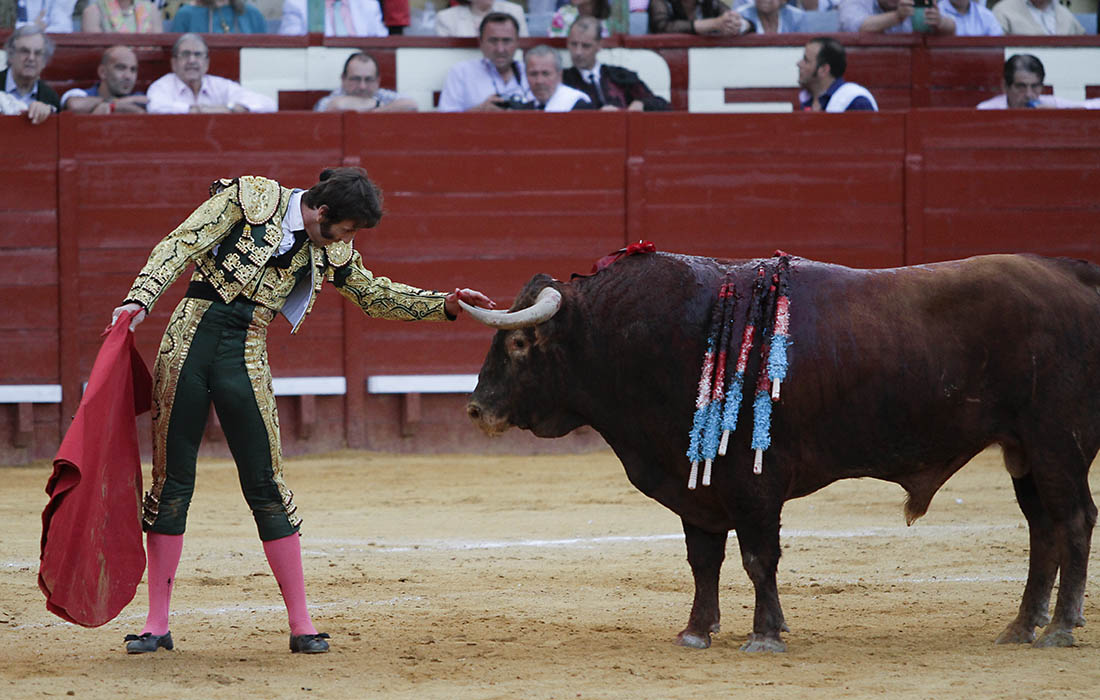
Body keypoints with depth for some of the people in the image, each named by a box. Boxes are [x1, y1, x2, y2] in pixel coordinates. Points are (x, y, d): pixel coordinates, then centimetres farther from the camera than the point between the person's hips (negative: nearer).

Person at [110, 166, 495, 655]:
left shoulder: (329, 251, 9)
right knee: (172, 482, 1)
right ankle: (157, 624, 8)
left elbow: (376, 296, 23)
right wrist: (140, 300, -21)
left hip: (245, 356, 3)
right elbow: (181, 246, -9)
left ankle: (301, 624, 5)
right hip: (191, 338, -3)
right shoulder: (251, 198, -4)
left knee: (265, 487, -1)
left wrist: (445, 304, 13)